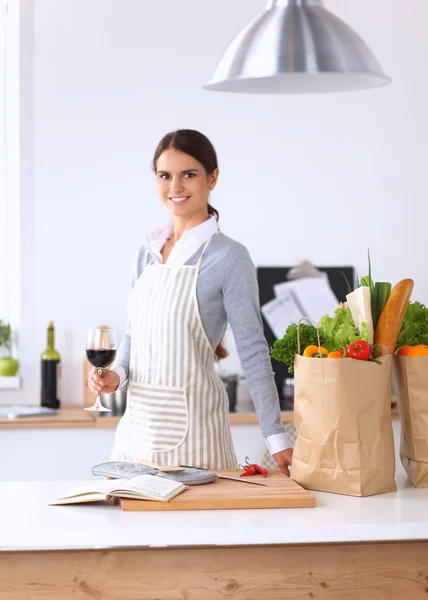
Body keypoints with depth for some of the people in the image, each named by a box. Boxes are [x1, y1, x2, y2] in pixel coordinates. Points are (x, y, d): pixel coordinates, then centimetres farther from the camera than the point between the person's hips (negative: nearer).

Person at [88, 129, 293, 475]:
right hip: (138, 422, 6)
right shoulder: (149, 250, 8)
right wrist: (116, 374, -2)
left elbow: (253, 352, -10)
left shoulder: (228, 257, -10)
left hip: (191, 425, -6)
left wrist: (277, 440, -13)